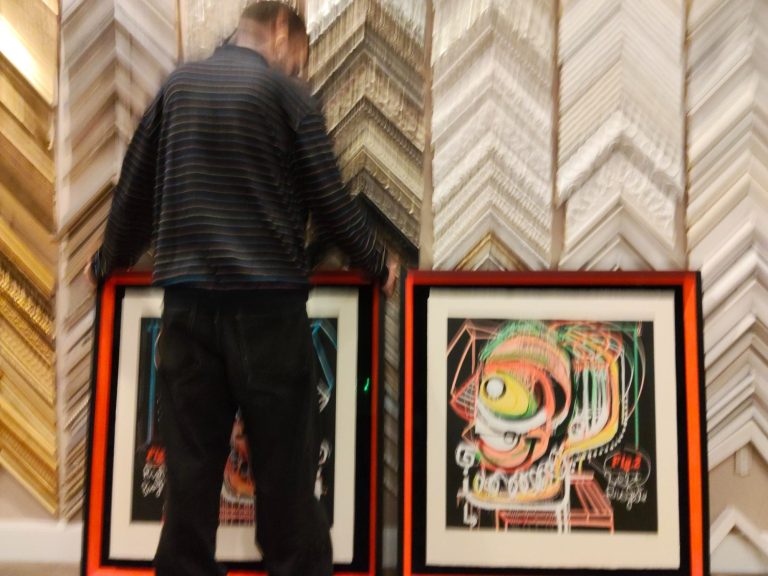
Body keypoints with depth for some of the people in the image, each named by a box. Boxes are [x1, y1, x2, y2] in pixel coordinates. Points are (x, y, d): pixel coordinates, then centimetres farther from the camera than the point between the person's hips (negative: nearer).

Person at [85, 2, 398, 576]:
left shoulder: (177, 86, 13)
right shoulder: (285, 92, 0)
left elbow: (135, 190, 16)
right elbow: (329, 201, -2)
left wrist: (110, 261, 31)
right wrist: (378, 264, 13)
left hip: (187, 302, 4)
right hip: (267, 302, -4)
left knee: (191, 462, 9)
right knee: (284, 463, 4)